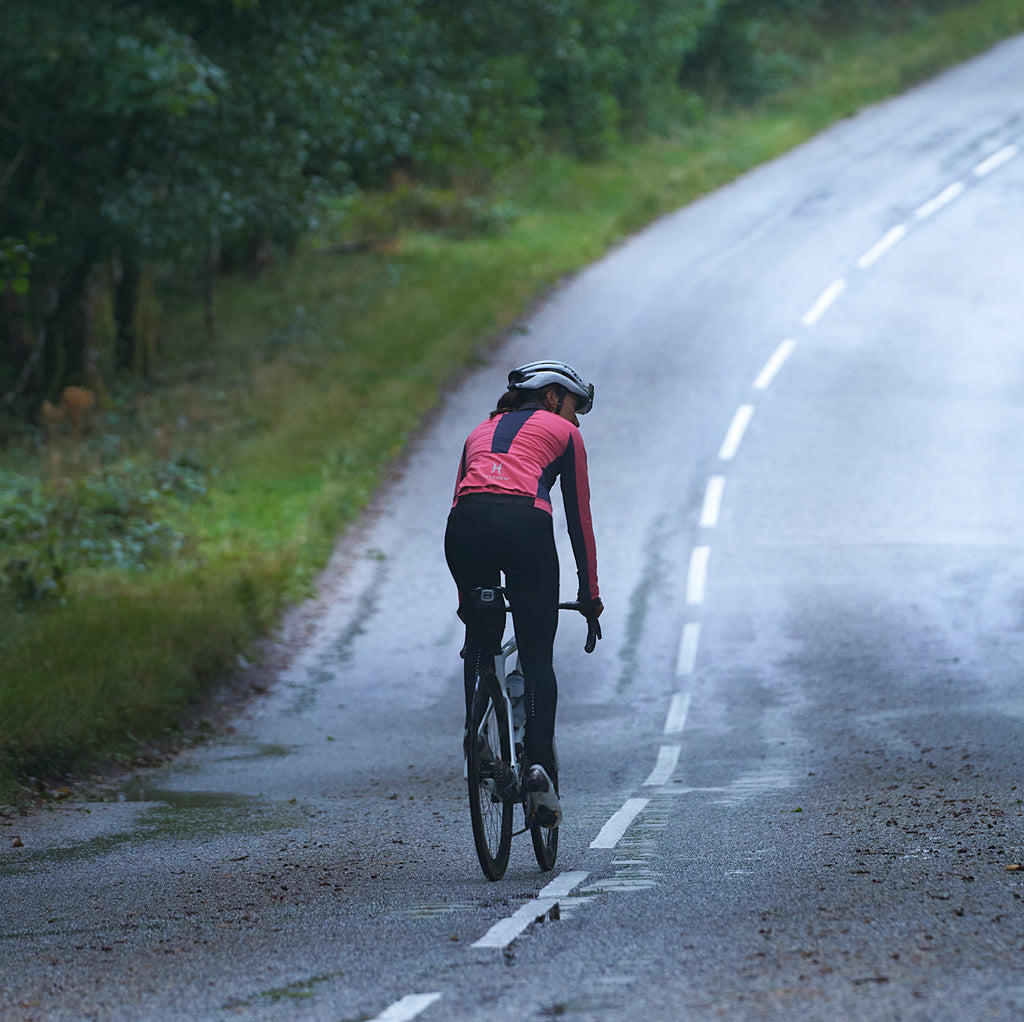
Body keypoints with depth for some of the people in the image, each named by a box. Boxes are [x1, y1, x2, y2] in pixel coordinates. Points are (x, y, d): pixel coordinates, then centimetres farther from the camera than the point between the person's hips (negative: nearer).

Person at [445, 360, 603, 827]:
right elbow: (578, 518, 21)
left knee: (480, 639, 24)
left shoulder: (481, 431, 35)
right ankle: (539, 763, -10)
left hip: (464, 525, 3)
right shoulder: (562, 432, 24)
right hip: (525, 523, -3)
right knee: (537, 657, 6)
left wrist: (465, 596, 37)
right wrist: (590, 594, 28)